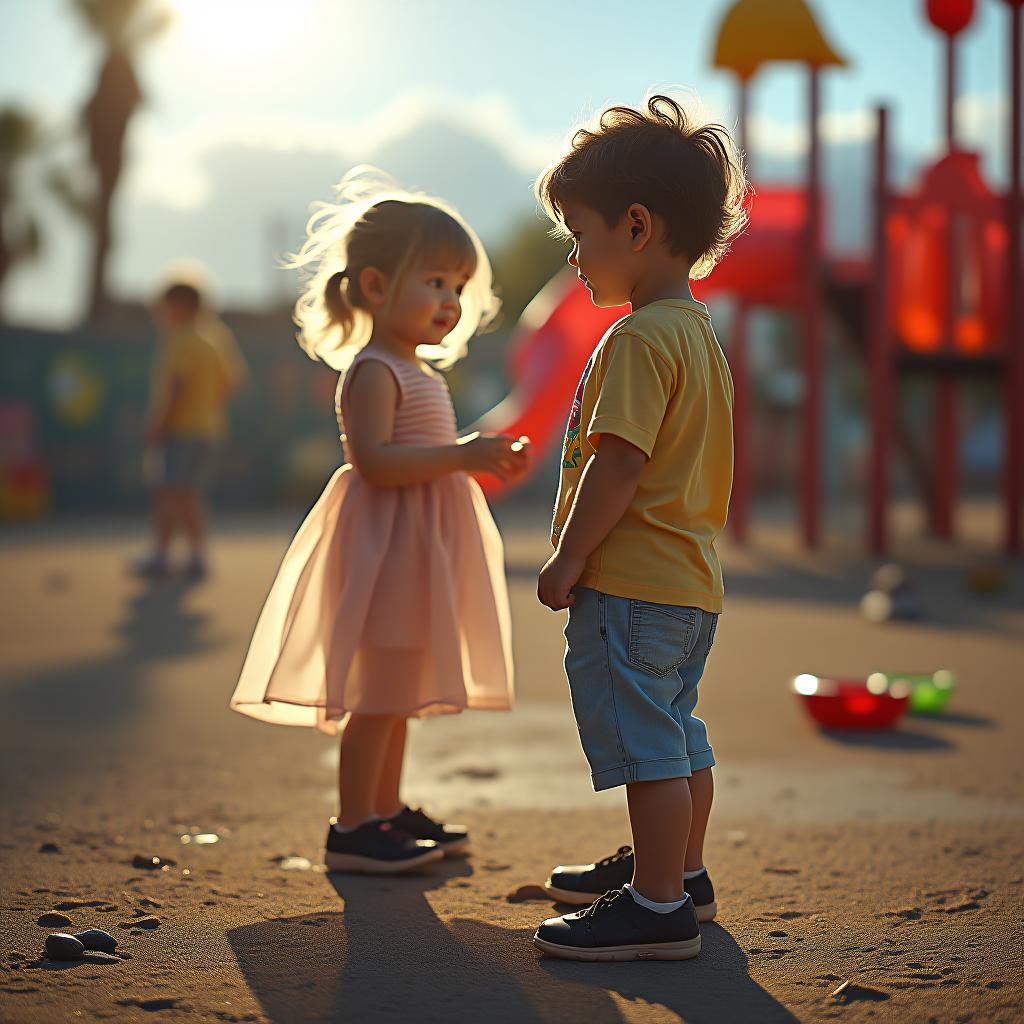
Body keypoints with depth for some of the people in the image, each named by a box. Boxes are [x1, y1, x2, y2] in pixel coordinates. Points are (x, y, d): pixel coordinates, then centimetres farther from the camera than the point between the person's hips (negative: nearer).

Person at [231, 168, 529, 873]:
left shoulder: (419, 372, 17)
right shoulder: (373, 371, -15)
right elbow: (376, 460, -26)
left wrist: (484, 463, 12)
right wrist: (462, 455, -28)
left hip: (418, 545, 10)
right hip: (386, 542, -10)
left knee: (400, 685, 16)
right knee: (380, 686, -7)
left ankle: (385, 808, 27)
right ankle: (354, 828, 0)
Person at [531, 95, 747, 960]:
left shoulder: (638, 338, -17)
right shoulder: (699, 332, 14)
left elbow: (617, 465, -22)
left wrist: (568, 560, -15)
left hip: (629, 581, -10)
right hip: (692, 579, 11)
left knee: (645, 746, -4)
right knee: (677, 735, 21)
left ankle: (657, 909, 2)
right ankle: (679, 870, 35)